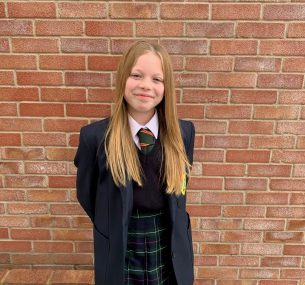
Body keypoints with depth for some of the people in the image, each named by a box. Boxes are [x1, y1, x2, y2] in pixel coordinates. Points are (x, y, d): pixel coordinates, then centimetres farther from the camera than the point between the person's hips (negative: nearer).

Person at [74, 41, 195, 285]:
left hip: (171, 249, 2)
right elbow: (86, 193, -2)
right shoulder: (95, 136, -16)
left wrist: (164, 225, 5)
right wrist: (114, 227, 6)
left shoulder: (183, 132, -10)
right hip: (120, 251, -1)